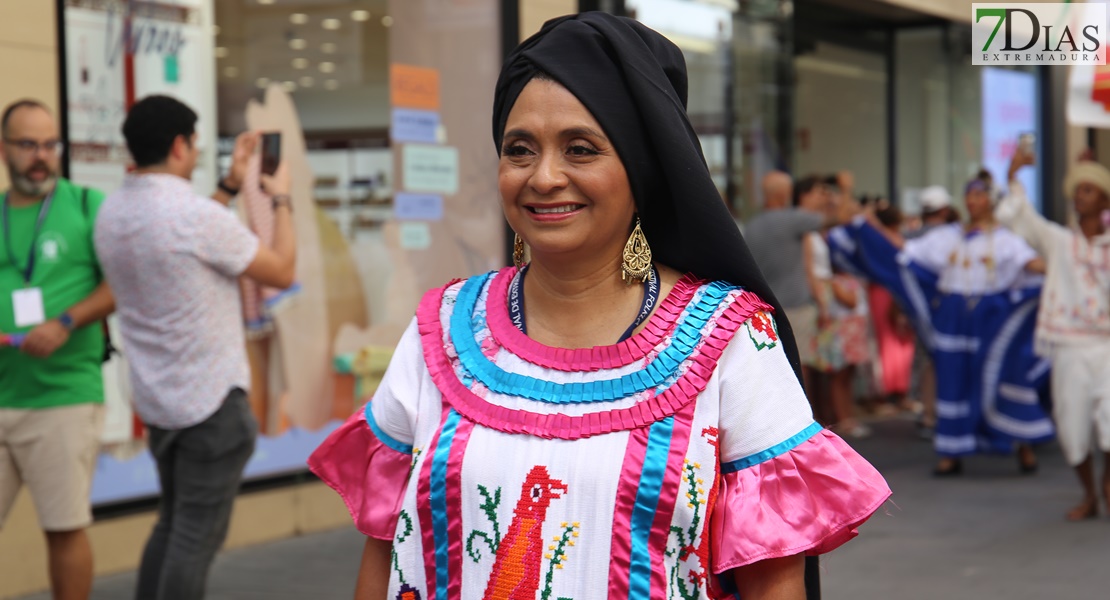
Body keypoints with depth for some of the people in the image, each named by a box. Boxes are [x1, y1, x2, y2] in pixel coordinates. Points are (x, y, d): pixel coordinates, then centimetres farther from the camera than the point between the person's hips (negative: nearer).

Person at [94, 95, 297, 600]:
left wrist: (231, 186, 22)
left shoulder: (112, 213, 4)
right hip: (211, 398, -8)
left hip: (157, 398, 8)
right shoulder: (196, 214, -21)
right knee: (197, 535, -1)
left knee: (173, 522, 20)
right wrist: (281, 200, 5)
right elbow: (281, 271, -9)